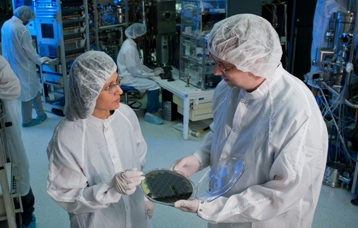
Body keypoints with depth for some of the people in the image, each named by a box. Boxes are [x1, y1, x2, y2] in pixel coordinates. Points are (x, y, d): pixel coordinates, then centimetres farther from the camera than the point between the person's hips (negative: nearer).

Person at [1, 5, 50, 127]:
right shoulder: (21, 29, -24)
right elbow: (29, 50, -17)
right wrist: (40, 60, 1)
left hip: (12, 65, 8)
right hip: (23, 66, -8)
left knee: (34, 88, 19)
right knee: (28, 93, 7)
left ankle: (41, 114, 28)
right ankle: (27, 121, 20)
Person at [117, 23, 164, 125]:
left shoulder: (131, 44, 7)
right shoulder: (129, 49, -25)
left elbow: (138, 64, 16)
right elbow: (135, 71, -24)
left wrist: (152, 70, 7)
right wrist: (152, 74, -15)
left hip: (131, 74, 10)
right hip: (128, 78, -10)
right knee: (154, 85, -20)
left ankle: (153, 105, 19)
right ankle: (151, 113, -10)